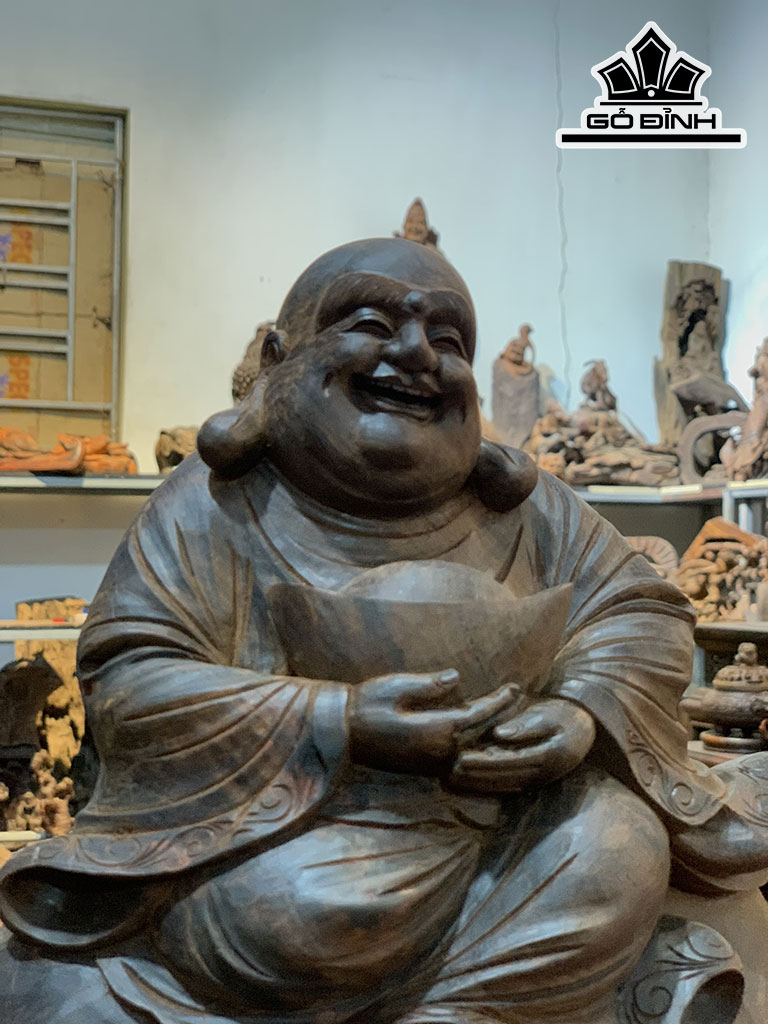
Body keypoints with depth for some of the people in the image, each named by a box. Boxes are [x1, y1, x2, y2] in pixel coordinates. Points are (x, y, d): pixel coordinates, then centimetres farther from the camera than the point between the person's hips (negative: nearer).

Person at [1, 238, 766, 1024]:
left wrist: (583, 714, -15)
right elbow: (124, 679, -13)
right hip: (269, 832, -3)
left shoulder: (522, 509, 5)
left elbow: (648, 612, 8)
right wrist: (338, 723, -25)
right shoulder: (214, 507, -5)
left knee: (616, 845, -21)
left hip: (493, 835, 4)